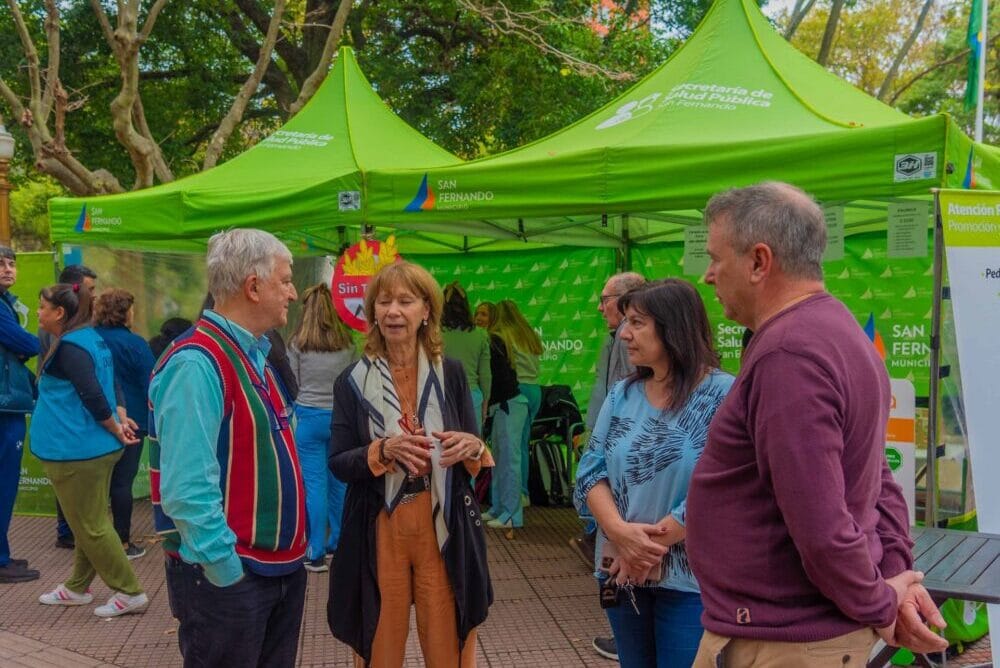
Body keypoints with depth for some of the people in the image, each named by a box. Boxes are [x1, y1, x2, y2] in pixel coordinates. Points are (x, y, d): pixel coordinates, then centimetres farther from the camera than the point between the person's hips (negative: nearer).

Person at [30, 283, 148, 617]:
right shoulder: (91, 339, 12)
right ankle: (76, 588, 31)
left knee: (91, 526, 0)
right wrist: (119, 418, 2)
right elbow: (106, 386, 14)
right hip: (95, 447, 10)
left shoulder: (69, 347, -18)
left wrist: (116, 428, -12)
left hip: (76, 451, -10)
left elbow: (93, 395, -24)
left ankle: (130, 592, 5)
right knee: (89, 522, 18)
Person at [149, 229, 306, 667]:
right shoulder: (196, 364, -20)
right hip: (227, 577, -9)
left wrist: (289, 552, 13)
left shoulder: (253, 356, 11)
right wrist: (227, 574, -20)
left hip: (282, 565, 9)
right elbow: (187, 490, -26)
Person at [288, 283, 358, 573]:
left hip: (309, 416, -2)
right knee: (339, 481, 13)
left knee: (314, 484, 1)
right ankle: (337, 543, 25)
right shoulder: (347, 342, 0)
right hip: (341, 416, 2)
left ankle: (316, 553, 5)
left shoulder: (297, 343, -5)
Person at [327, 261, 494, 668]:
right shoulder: (352, 382, -1)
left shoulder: (450, 374, 1)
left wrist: (472, 448, -16)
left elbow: (474, 453, 7)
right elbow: (337, 464, -3)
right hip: (378, 531, 0)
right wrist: (384, 450, -20)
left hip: (443, 529, 1)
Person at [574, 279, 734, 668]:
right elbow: (591, 471, 1)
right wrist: (620, 533, -17)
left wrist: (651, 545, -16)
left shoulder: (723, 395, -13)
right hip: (624, 573, 5)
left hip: (691, 578, -5)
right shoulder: (622, 395, 5)